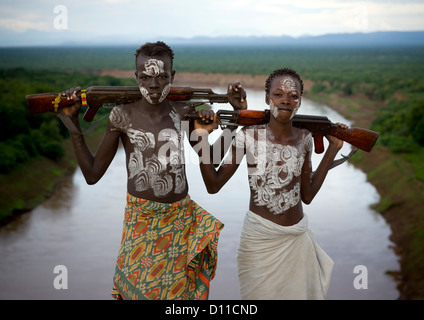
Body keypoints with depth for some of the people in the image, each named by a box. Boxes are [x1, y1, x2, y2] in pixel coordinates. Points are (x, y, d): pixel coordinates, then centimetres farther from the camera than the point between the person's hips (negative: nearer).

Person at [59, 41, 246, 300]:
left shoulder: (182, 112, -4)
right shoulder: (123, 116, -9)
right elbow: (92, 175, -5)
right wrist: (73, 121, -11)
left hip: (181, 218, 2)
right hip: (141, 220, -2)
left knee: (178, 289, 12)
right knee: (137, 287, 8)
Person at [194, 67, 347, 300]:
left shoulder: (304, 138, -2)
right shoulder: (249, 136, -12)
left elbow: (307, 195, 5)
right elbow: (214, 185, -10)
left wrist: (333, 148, 4)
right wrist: (202, 139, -20)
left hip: (297, 239, 4)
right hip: (260, 238, -3)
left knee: (299, 294, 16)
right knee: (262, 294, 11)